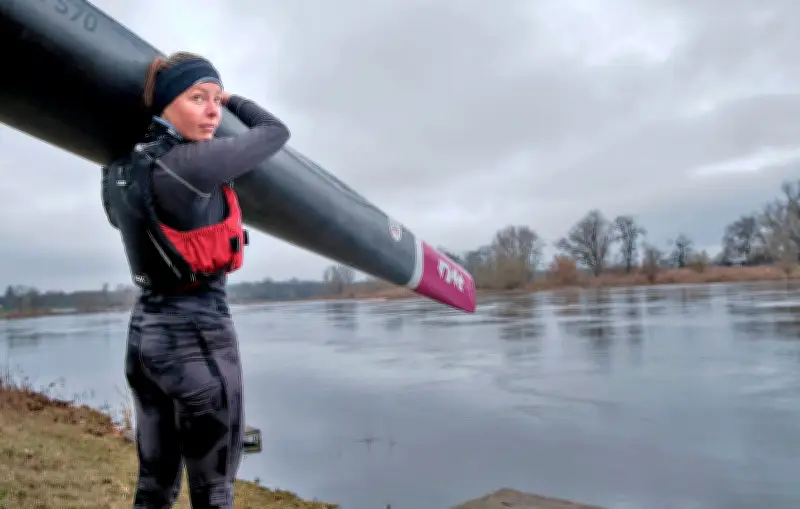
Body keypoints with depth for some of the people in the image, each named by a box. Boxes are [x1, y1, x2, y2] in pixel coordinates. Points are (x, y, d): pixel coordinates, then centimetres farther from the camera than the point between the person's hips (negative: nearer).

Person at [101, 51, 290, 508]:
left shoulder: (121, 169, 6)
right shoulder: (193, 163, -17)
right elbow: (276, 132, -4)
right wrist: (235, 99, 15)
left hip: (146, 329, 8)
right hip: (197, 332, -8)